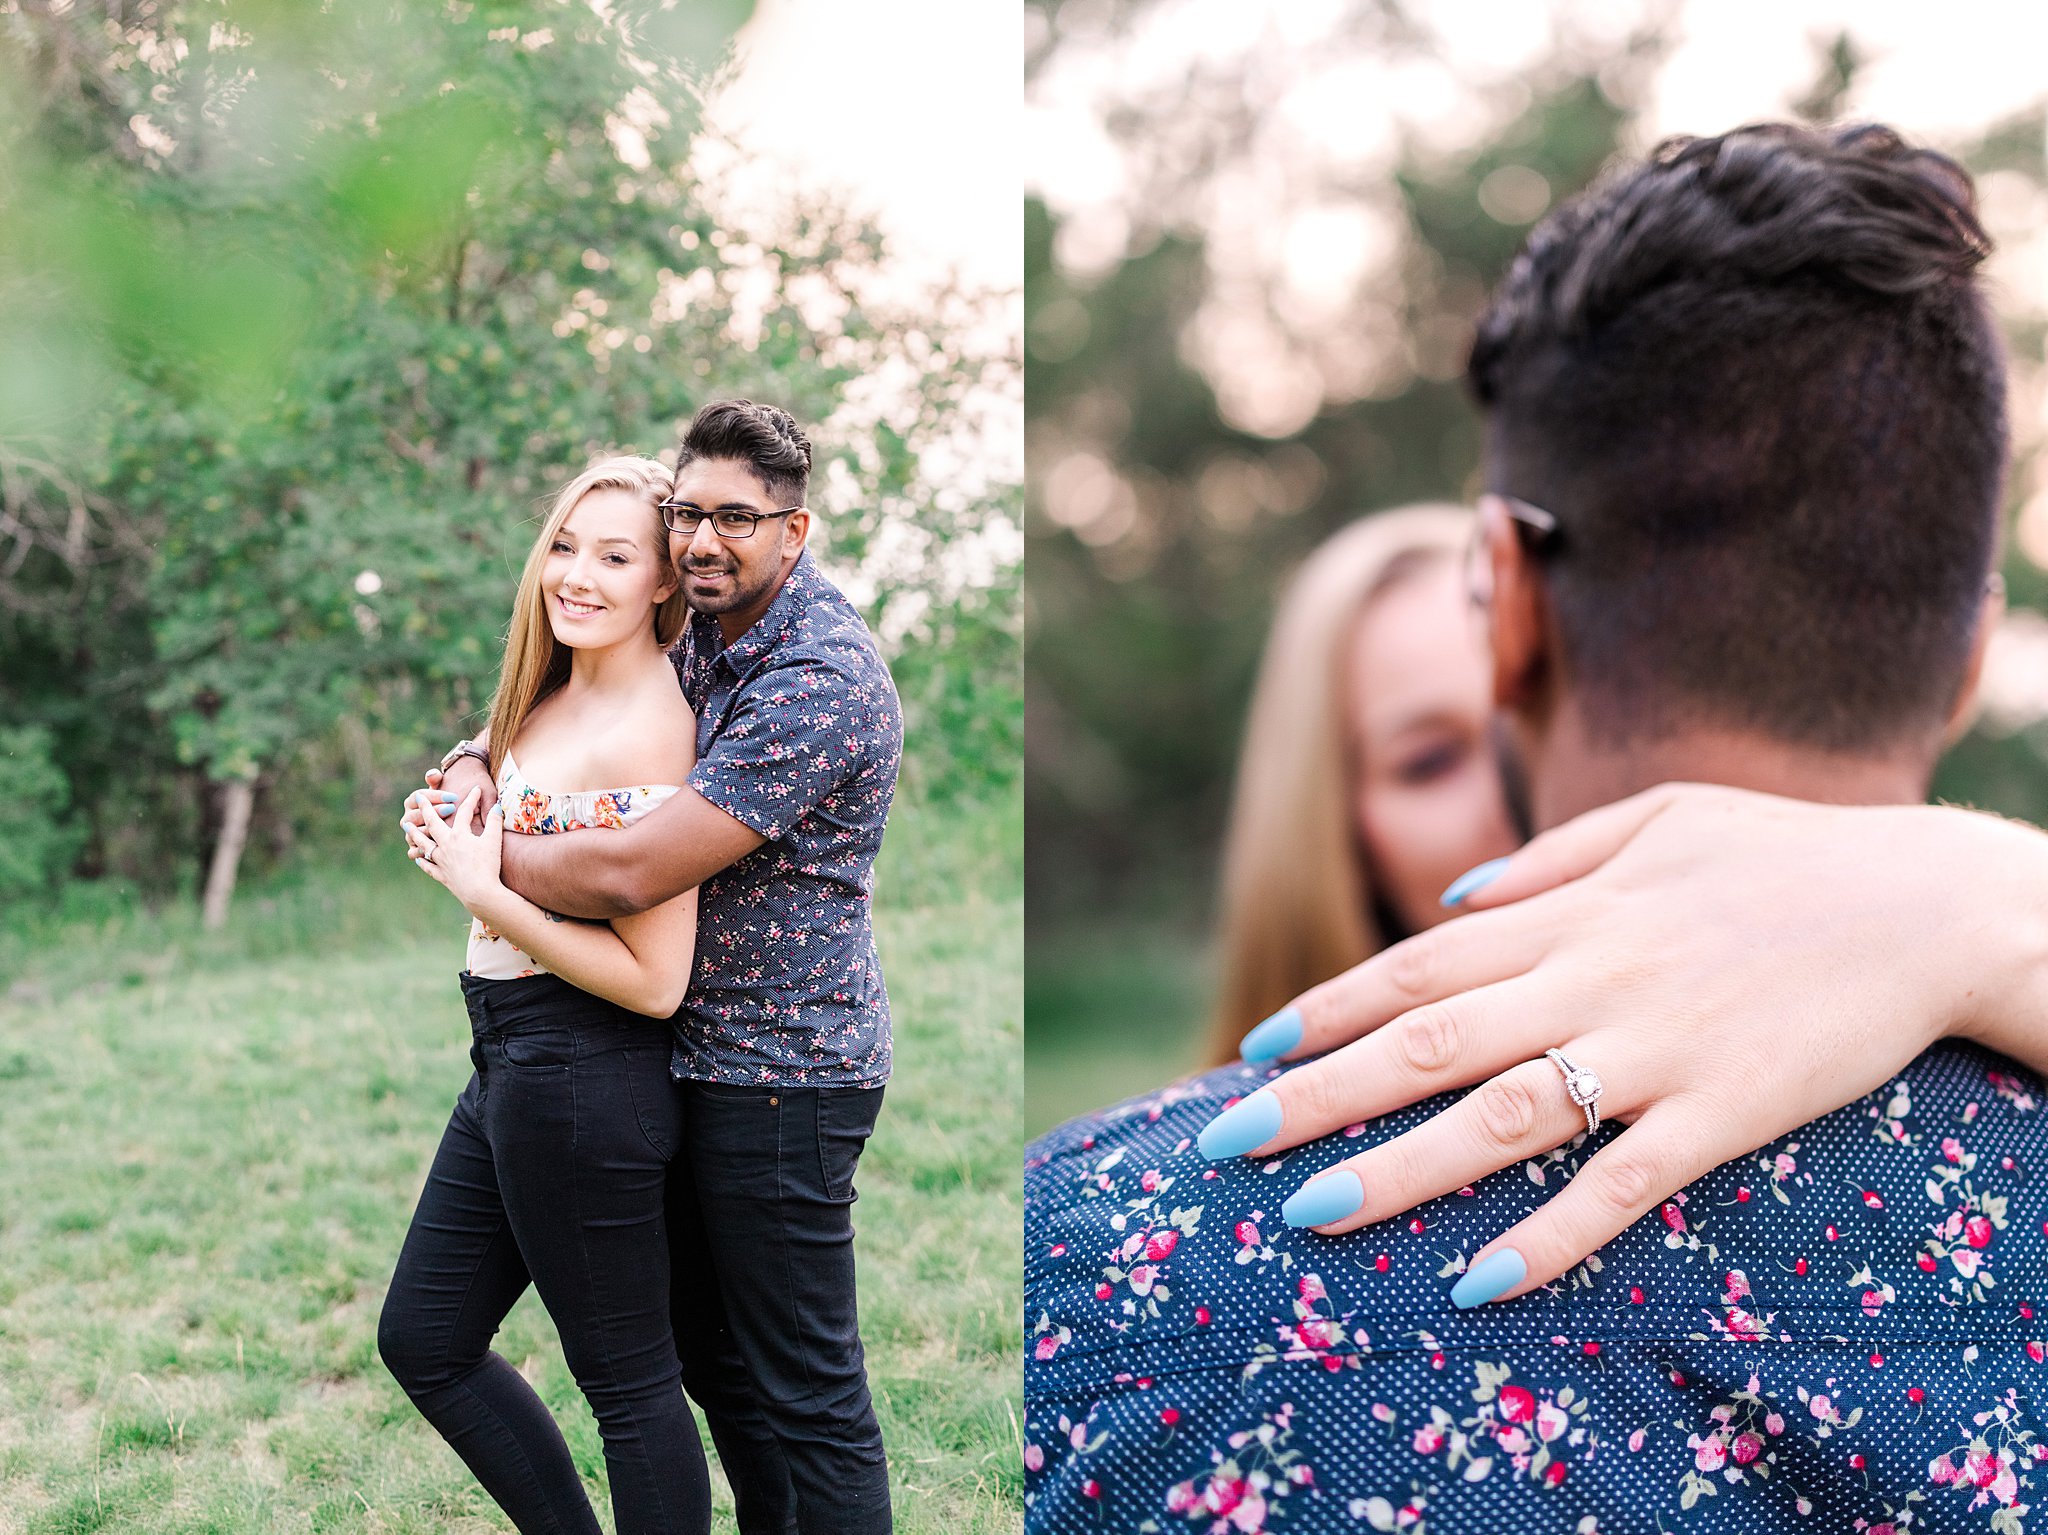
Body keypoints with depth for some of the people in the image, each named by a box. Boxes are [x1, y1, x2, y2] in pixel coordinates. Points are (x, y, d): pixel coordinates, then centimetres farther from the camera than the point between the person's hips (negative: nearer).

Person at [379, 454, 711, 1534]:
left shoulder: (647, 736, -20)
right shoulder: (551, 701, 8)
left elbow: (654, 979, -22)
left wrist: (483, 889, -19)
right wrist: (459, 822, 5)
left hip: (585, 1080, -10)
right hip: (509, 1070, 10)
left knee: (627, 1380, 5)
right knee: (422, 1341, 20)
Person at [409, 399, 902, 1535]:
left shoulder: (818, 680, -23)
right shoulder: (709, 633, 8)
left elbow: (628, 874, -26)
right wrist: (475, 759, 2)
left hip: (779, 1070, -10)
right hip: (701, 1056, 10)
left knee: (804, 1395, -1)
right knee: (713, 1358, 19)